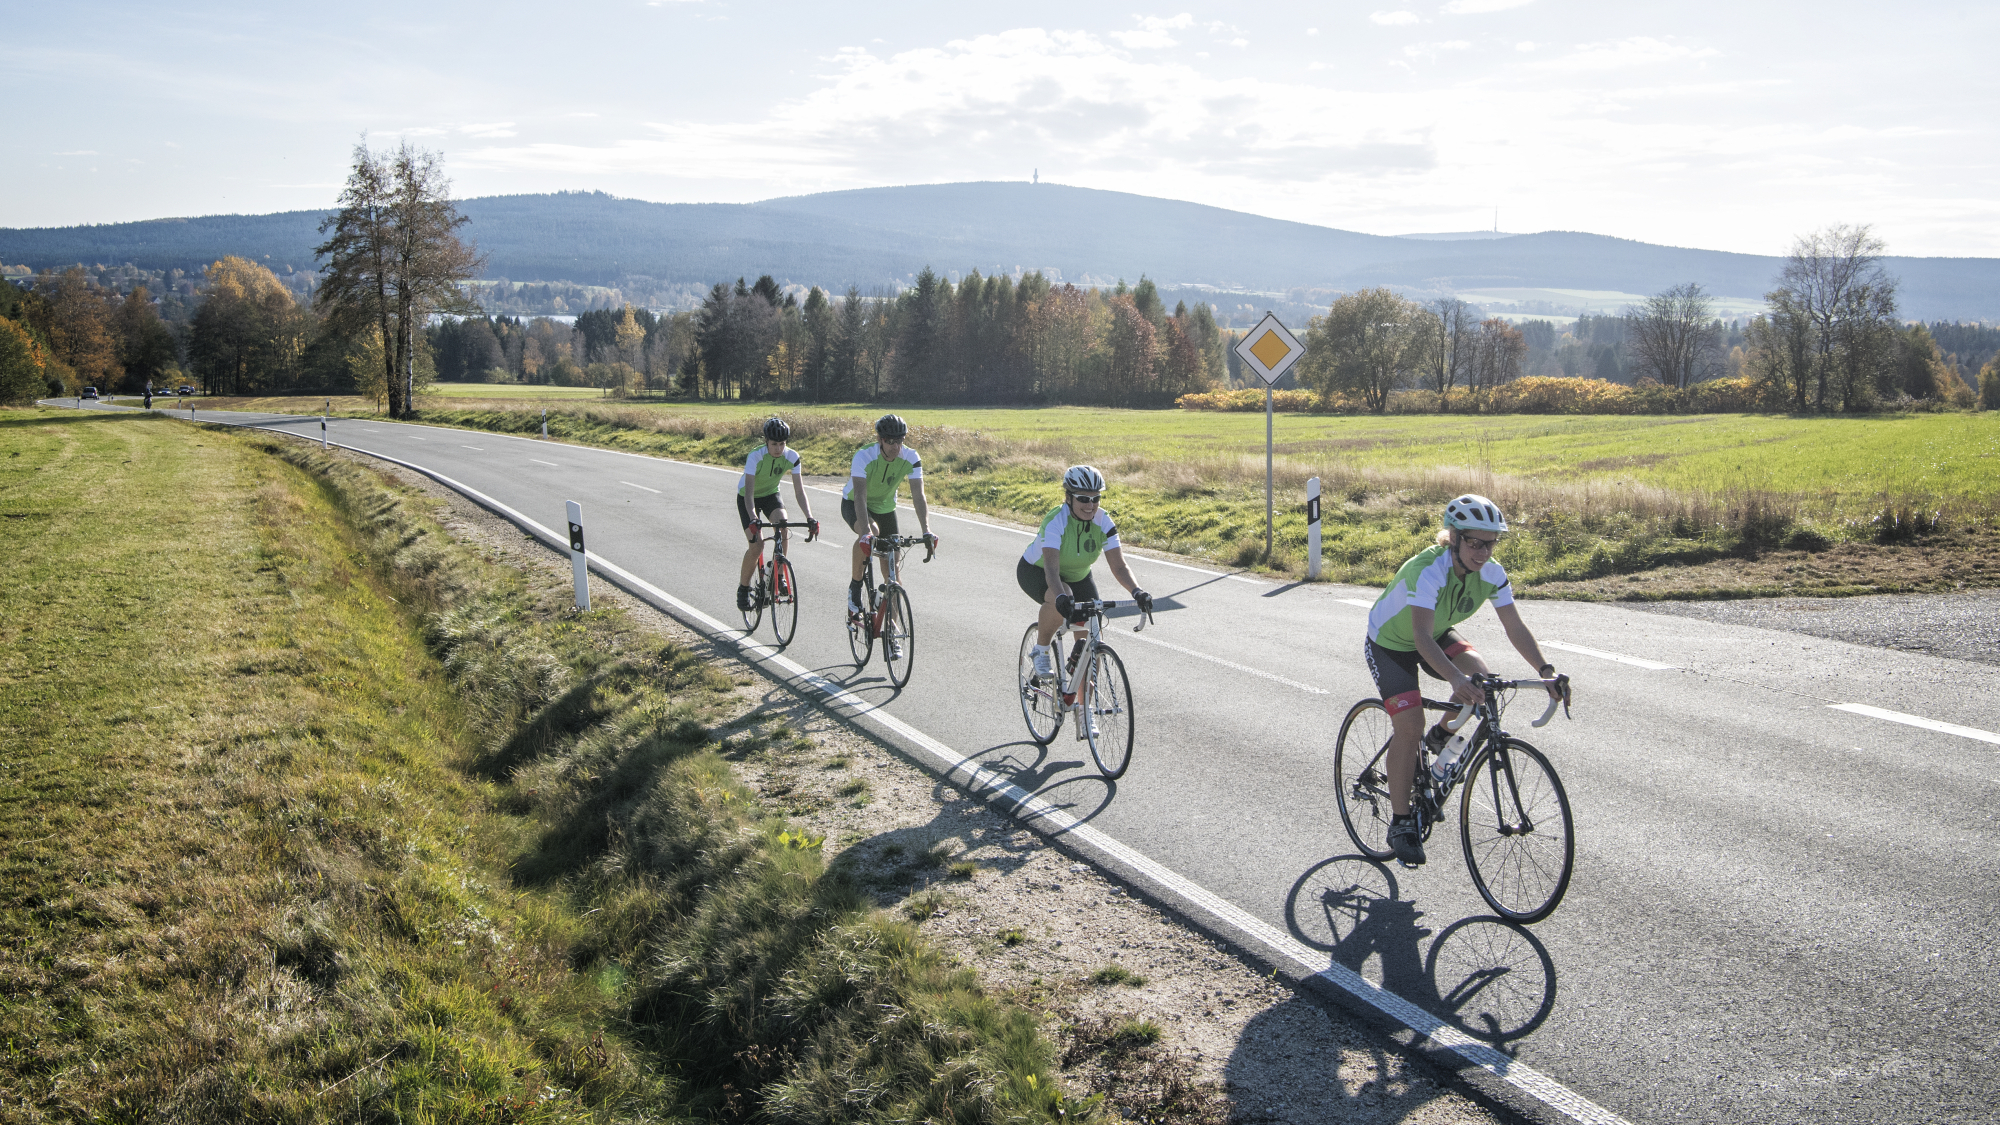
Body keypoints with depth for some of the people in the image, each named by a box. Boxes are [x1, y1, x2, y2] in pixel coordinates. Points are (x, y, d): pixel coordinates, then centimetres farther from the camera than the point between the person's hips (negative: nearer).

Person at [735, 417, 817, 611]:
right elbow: (748, 492, -38)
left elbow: (799, 491, -20)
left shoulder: (791, 456, -21)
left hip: (771, 495, 3)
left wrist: (809, 518, -34)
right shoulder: (756, 456, -32)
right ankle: (743, 589, 4)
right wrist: (753, 519, -53)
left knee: (783, 526, -28)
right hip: (749, 498, -3)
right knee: (757, 545, -17)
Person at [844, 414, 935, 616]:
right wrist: (866, 533, -55)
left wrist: (926, 531, -42)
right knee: (871, 532, -37)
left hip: (885, 506, 4)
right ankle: (855, 585, -15)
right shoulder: (864, 456, -33)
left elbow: (918, 495, -28)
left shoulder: (911, 458, -23)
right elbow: (860, 497, -42)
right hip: (853, 504, -4)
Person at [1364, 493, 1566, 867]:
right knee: (1409, 725, -17)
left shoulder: (1492, 573, -19)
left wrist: (1545, 669, -31)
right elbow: (1421, 637, -47)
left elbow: (1515, 626, -16)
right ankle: (1400, 824, -5)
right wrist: (1455, 679, -61)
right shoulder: (1428, 570, -37)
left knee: (1480, 675, -22)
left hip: (1437, 636, 6)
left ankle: (1441, 738, 8)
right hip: (1390, 641, -6)